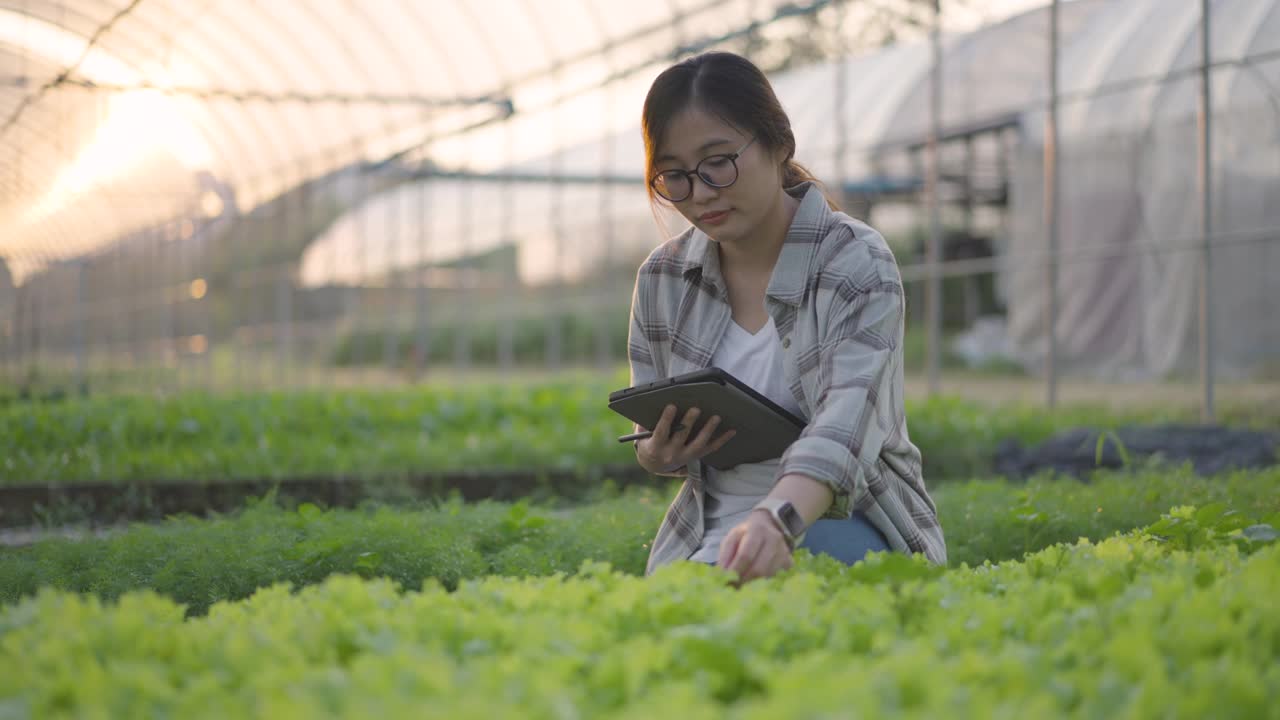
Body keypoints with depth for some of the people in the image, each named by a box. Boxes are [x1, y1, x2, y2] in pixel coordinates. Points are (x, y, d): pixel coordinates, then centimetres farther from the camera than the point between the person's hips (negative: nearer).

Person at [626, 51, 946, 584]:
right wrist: (660, 455, -10)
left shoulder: (858, 265, -12)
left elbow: (844, 427, -28)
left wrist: (775, 520, -48)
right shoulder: (663, 279, 4)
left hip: (843, 525, -3)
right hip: (714, 534, 3)